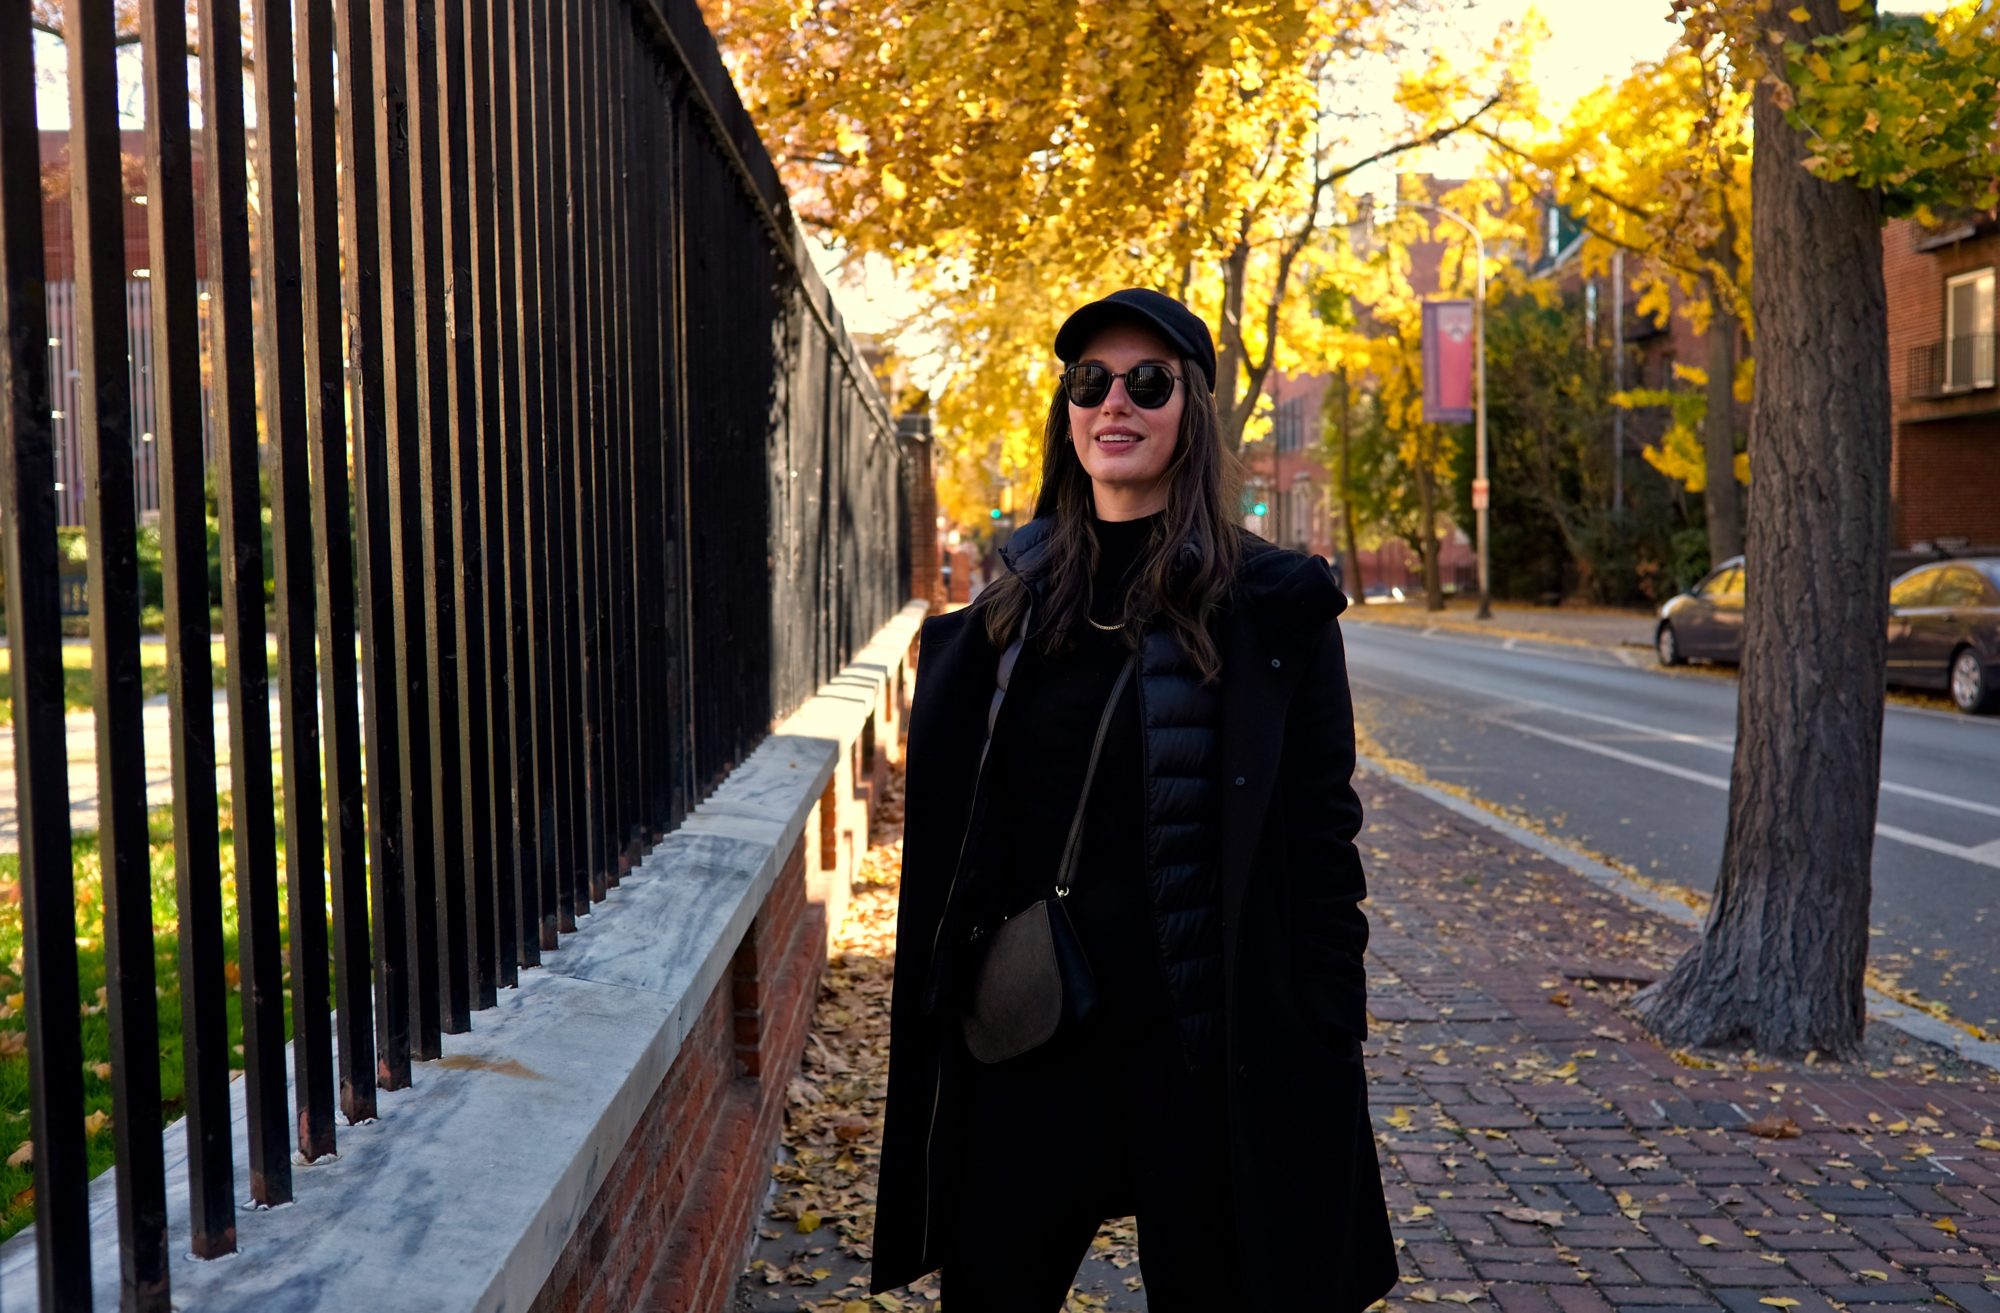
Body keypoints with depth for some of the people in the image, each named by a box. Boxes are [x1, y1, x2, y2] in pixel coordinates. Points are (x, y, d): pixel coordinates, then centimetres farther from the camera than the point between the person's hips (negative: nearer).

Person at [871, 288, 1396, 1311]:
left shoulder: (1273, 605, -5)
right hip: (1022, 1041, 4)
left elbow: (1322, 841, -6)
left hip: (1202, 1044, -3)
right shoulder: (1014, 606, 8)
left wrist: (1326, 1052, -8)